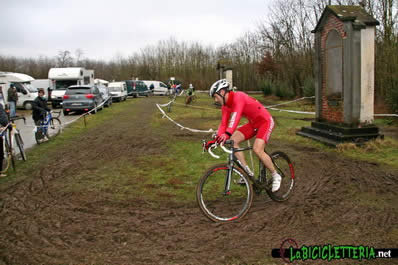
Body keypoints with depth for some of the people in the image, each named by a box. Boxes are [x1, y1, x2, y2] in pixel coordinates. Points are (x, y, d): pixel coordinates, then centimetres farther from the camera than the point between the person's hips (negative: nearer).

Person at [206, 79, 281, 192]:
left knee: (257, 150, -23)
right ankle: (248, 172, -2)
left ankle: (276, 176, -1)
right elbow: (223, 124, -2)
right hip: (253, 123, 8)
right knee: (233, 141, -10)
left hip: (265, 121, -8)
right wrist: (216, 139, -15)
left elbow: (236, 116, -41)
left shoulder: (238, 97, -26)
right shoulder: (225, 106, 0)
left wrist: (227, 134, -53)